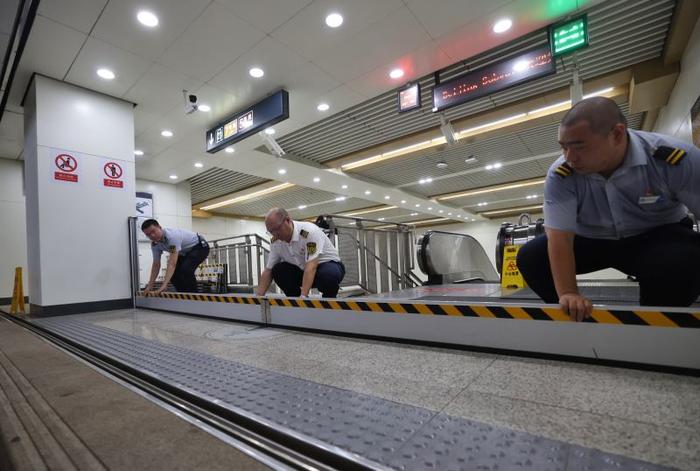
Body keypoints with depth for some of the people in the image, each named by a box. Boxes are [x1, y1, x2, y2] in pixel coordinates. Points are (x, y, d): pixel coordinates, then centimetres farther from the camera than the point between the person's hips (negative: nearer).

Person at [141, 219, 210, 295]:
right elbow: (156, 265, -2)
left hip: (200, 247, -9)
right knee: (173, 273, -2)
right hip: (185, 252, 9)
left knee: (186, 270, -28)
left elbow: (172, 264, -43)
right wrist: (149, 286, -6)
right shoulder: (154, 244, -10)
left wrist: (163, 286, -50)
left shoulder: (172, 236, -36)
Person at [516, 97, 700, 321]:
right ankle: (579, 317, 1)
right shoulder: (560, 175, -24)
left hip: (656, 236, -1)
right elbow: (559, 237, -28)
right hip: (590, 241, 1)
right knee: (530, 257, -19)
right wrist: (567, 294, -38)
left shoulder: (675, 158, -24)